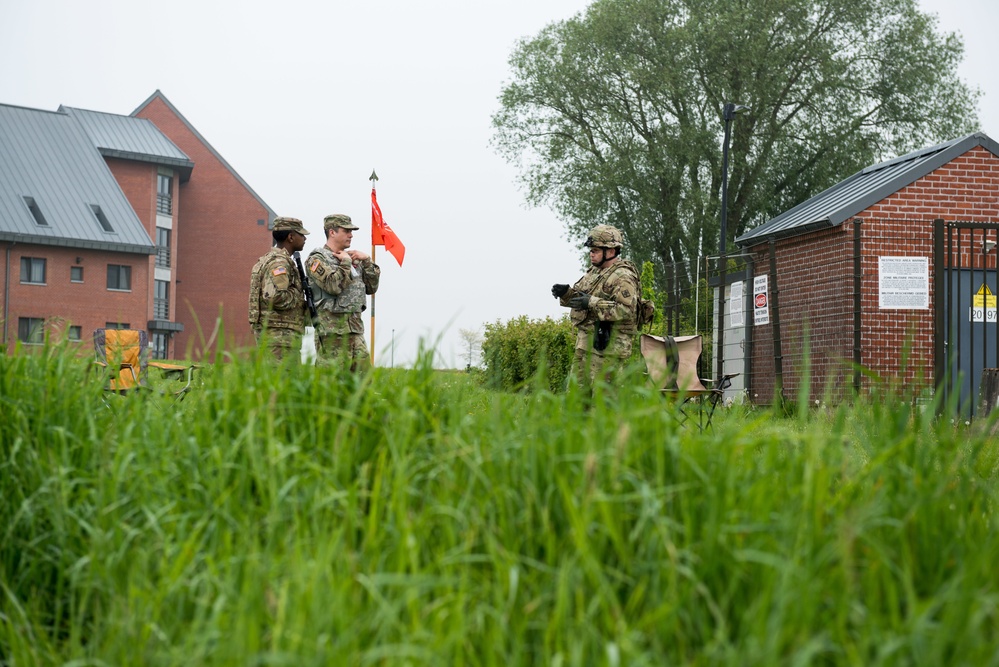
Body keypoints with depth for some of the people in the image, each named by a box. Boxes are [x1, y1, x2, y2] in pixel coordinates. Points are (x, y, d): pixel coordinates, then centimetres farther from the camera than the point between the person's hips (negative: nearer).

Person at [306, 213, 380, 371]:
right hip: (332, 327, -7)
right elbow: (334, 285, -20)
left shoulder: (352, 259, 18)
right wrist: (346, 262, -9)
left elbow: (372, 287, 16)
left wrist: (367, 261, 6)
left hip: (356, 328, 7)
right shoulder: (317, 259, -4)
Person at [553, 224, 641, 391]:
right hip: (585, 341, 9)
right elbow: (579, 297, 23)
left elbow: (627, 310, -24)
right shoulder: (594, 271, 15)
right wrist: (566, 293, 1)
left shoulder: (622, 277, -14)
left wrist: (592, 303, -24)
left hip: (607, 344, -9)